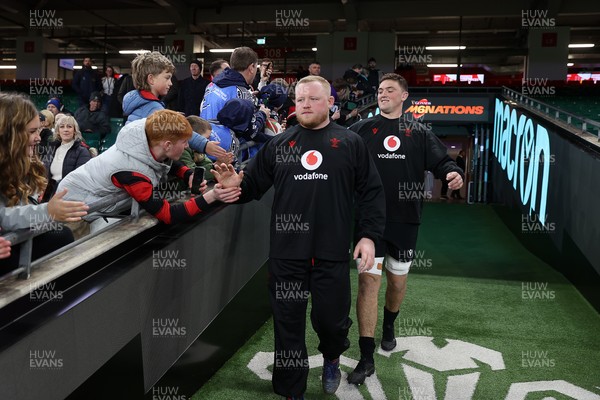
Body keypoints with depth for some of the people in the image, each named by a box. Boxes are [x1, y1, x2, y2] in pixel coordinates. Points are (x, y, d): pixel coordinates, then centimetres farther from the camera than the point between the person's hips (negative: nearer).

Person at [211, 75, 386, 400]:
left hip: (332, 252, -1)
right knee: (288, 323, 9)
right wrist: (235, 185, -13)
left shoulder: (350, 143, 5)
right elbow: (254, 184, 10)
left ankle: (331, 359, 44)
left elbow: (371, 193, 4)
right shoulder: (278, 144, 9)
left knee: (331, 318, 7)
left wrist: (369, 235, -4)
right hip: (286, 253, 2)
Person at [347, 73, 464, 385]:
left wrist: (453, 173, -18)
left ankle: (388, 326, 47)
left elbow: (440, 161, 3)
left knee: (397, 281, 15)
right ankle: (366, 359, 3)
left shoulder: (419, 133, 8)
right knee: (368, 281, -5)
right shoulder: (361, 130, 4)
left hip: (405, 220, 2)